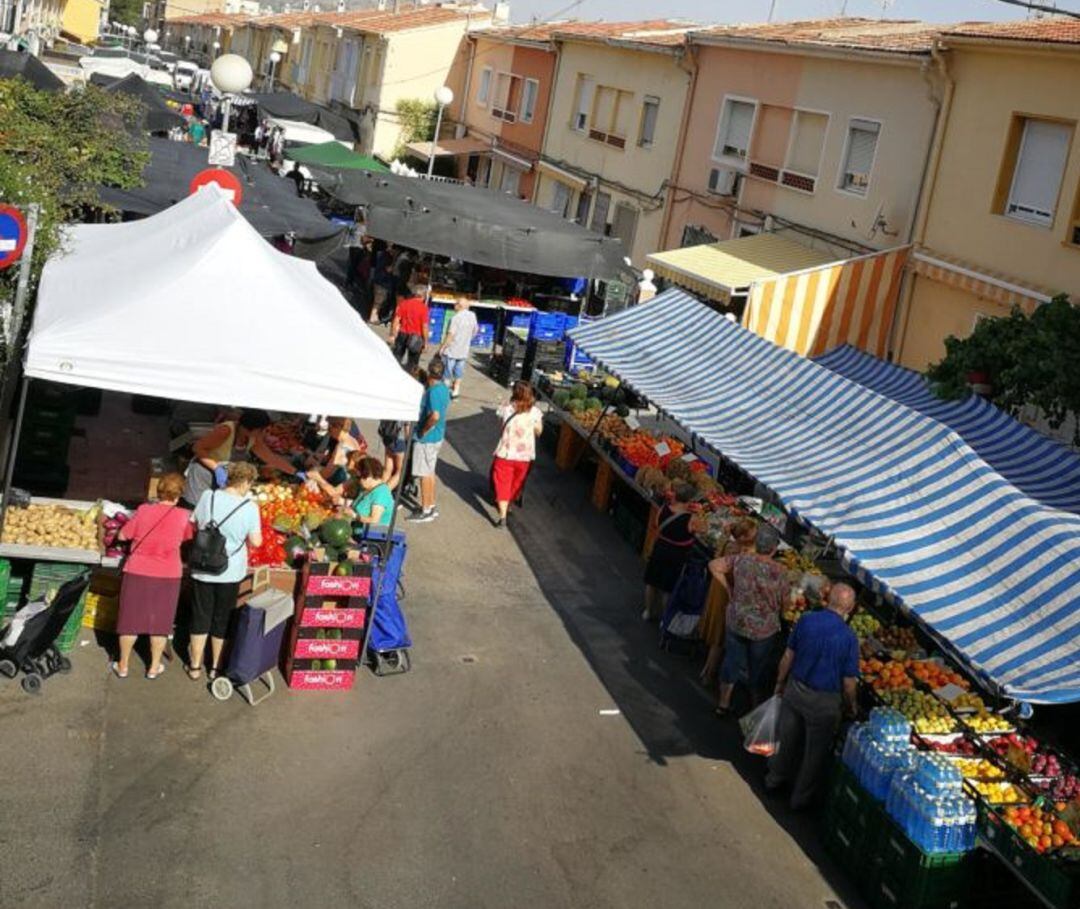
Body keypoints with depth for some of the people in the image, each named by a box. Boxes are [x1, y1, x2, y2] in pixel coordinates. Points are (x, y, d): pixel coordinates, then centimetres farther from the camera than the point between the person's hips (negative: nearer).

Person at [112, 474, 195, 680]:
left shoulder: (144, 510, -7)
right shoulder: (183, 516, -7)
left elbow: (123, 535, 0)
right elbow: (191, 537, 10)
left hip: (137, 572, 0)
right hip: (168, 576, 0)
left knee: (131, 619, 11)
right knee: (160, 621, 13)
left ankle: (123, 666, 22)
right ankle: (154, 667, 22)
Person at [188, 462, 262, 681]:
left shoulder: (208, 496, -8)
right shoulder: (249, 507, -14)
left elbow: (193, 525, 4)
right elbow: (256, 541, -10)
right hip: (230, 572, -1)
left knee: (201, 617, 14)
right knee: (222, 620, 14)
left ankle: (195, 666, 22)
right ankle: (216, 667, 26)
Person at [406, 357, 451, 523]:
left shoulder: (433, 391, -23)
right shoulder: (444, 388, 5)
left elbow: (435, 416, -32)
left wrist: (423, 430, -19)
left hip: (426, 438, -9)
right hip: (438, 436, 9)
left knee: (425, 474, 1)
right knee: (430, 472, 19)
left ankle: (425, 511, 9)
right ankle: (431, 506, 29)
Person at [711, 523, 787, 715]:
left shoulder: (741, 560, -15)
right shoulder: (779, 571, -22)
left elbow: (714, 566, -6)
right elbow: (784, 602, -11)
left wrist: (728, 587, 1)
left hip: (736, 622, 2)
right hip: (764, 629, -2)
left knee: (732, 660, 20)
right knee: (758, 667, 19)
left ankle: (723, 703, 31)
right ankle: (755, 704, 37)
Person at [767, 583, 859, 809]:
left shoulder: (806, 620, -13)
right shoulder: (848, 637, -23)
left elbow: (788, 656, -1)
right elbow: (849, 682, -15)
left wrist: (780, 683, 15)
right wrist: (851, 706, 4)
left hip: (795, 689, 4)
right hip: (824, 701, -4)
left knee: (788, 737, 26)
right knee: (816, 750, 17)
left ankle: (776, 777, 47)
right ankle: (801, 797, 32)